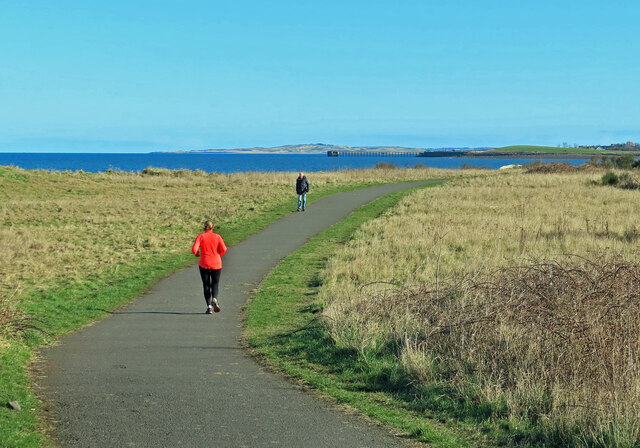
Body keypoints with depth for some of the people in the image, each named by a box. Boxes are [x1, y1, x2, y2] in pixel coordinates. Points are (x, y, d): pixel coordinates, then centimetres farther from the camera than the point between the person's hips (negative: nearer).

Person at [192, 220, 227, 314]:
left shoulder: (200, 237, -3)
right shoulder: (217, 237, 0)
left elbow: (194, 249, -13)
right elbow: (224, 249, -8)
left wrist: (197, 254, 8)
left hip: (204, 264, -1)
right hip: (216, 264, 1)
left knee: (206, 285, 9)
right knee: (215, 284, 11)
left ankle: (209, 306, -2)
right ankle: (214, 299, -18)